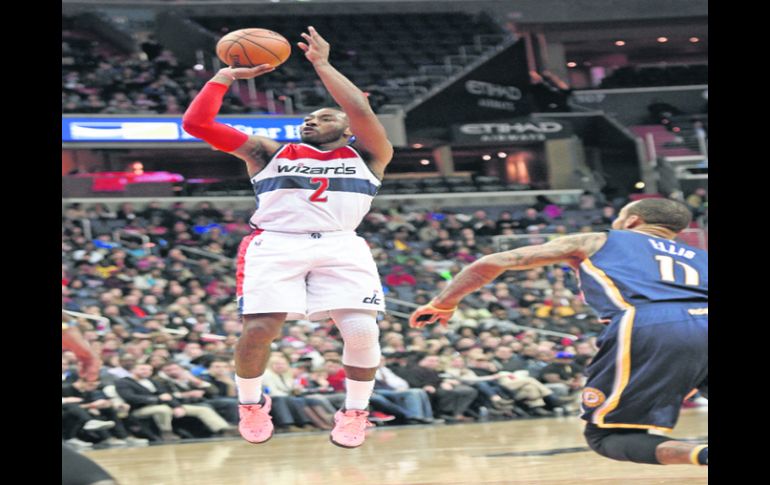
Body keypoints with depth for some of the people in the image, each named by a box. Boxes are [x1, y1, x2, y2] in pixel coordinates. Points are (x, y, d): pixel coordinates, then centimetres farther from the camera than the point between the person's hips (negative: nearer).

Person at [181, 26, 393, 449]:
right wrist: (225, 76, 13)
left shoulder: (366, 156, 17)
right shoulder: (269, 153, 21)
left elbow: (360, 109, -4)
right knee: (259, 329, -17)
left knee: (361, 330, -18)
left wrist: (321, 63, 3)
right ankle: (250, 404, 13)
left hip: (341, 245, 0)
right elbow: (196, 123, 13)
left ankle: (355, 412, 8)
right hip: (274, 244, 0)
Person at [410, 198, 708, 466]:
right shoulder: (697, 257, 38)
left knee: (604, 436, 9)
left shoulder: (595, 243, 31)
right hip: (702, 328, 3)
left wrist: (443, 303, 42)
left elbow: (493, 263, 30)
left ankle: (703, 454, -19)